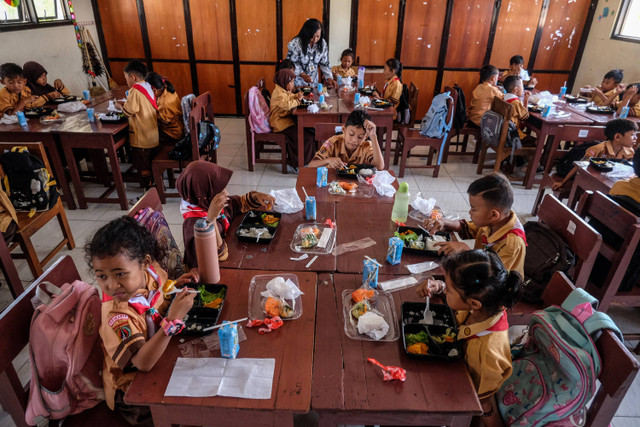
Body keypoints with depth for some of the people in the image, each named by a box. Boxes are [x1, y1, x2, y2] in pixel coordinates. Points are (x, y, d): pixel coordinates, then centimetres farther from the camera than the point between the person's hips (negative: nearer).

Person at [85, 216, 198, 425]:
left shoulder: (150, 271, -15)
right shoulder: (116, 315, -33)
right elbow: (143, 363, -39)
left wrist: (177, 285, -11)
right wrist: (174, 317, -44)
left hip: (160, 355, 7)